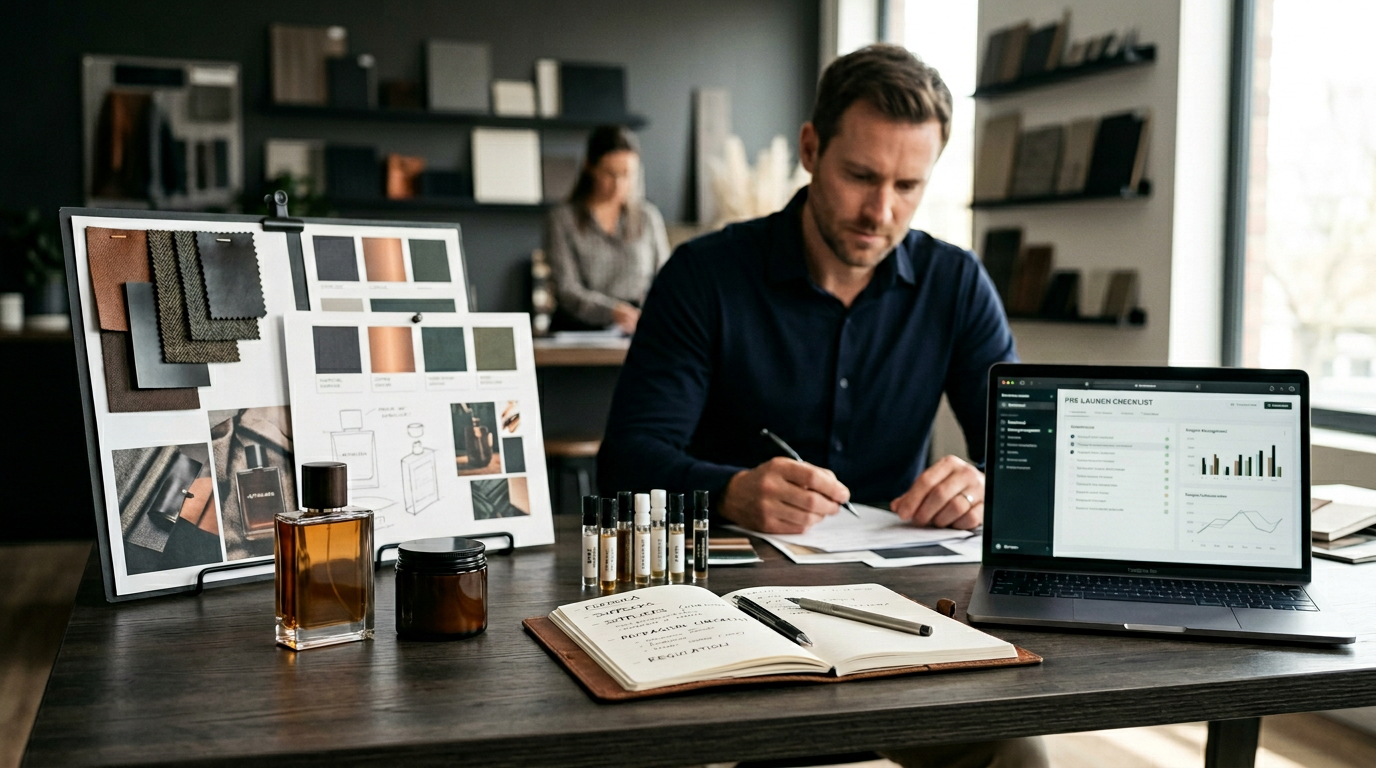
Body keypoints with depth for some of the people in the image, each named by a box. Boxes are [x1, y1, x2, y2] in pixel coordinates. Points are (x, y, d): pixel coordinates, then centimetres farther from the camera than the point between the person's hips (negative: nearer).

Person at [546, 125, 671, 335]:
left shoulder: (649, 217, 16)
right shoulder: (563, 219, 6)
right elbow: (567, 290, -4)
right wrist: (614, 311, -22)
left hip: (637, 334, 3)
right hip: (581, 330, -3)